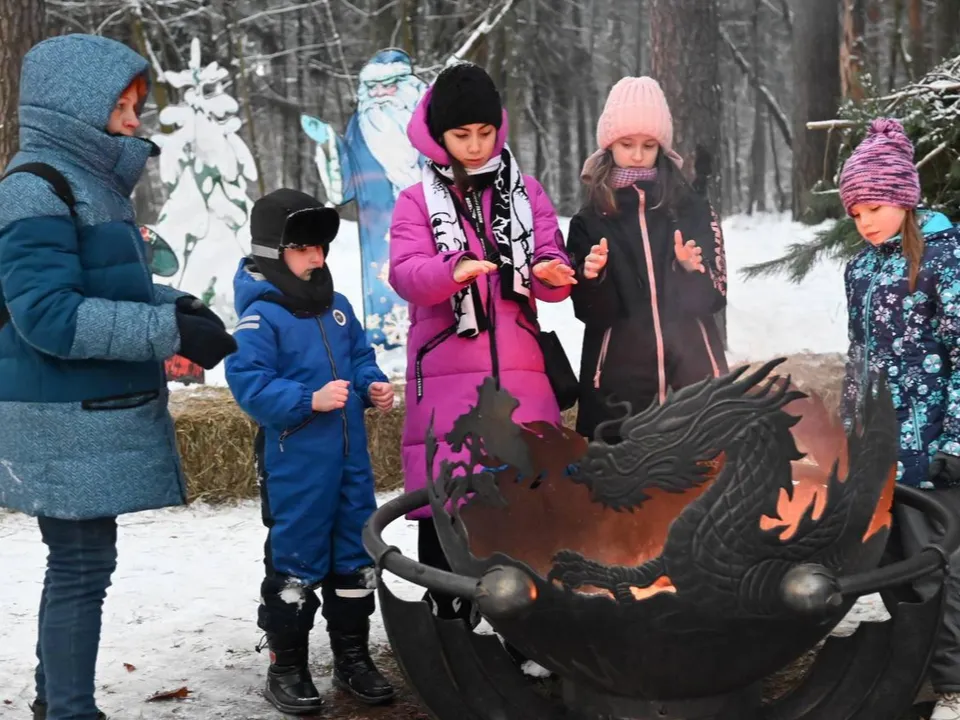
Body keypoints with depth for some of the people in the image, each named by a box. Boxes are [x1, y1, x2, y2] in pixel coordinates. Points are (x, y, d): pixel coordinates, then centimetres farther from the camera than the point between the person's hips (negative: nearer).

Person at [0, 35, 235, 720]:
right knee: (84, 566, -3)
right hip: (67, 425, -9)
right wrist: (170, 332, -25)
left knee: (80, 561, 17)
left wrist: (175, 304, 1)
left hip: (98, 418, 9)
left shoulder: (93, 182, 14)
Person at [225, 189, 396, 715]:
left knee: (354, 555, 14)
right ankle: (286, 668, 16)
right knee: (296, 560, 1)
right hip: (294, 463, -7)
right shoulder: (260, 316, -12)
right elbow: (250, 384, -19)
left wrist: (372, 386, 0)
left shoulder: (338, 308, 10)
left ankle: (353, 657, 28)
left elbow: (360, 357, 21)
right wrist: (310, 400, -26)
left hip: (349, 458, 7)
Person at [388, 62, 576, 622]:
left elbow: (549, 261, 6)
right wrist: (452, 271, -29)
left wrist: (553, 275, -18)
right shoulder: (418, 202, 7)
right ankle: (447, 617, 13)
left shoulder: (526, 192, 13)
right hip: (446, 372, -1)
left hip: (519, 370, 2)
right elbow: (405, 273, -8)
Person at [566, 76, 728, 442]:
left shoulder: (694, 210, 4)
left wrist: (693, 271, -18)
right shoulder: (589, 220, 4)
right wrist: (593, 278, -19)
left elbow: (714, 297, 1)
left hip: (691, 371, 0)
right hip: (619, 378, 0)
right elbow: (592, 313, 0)